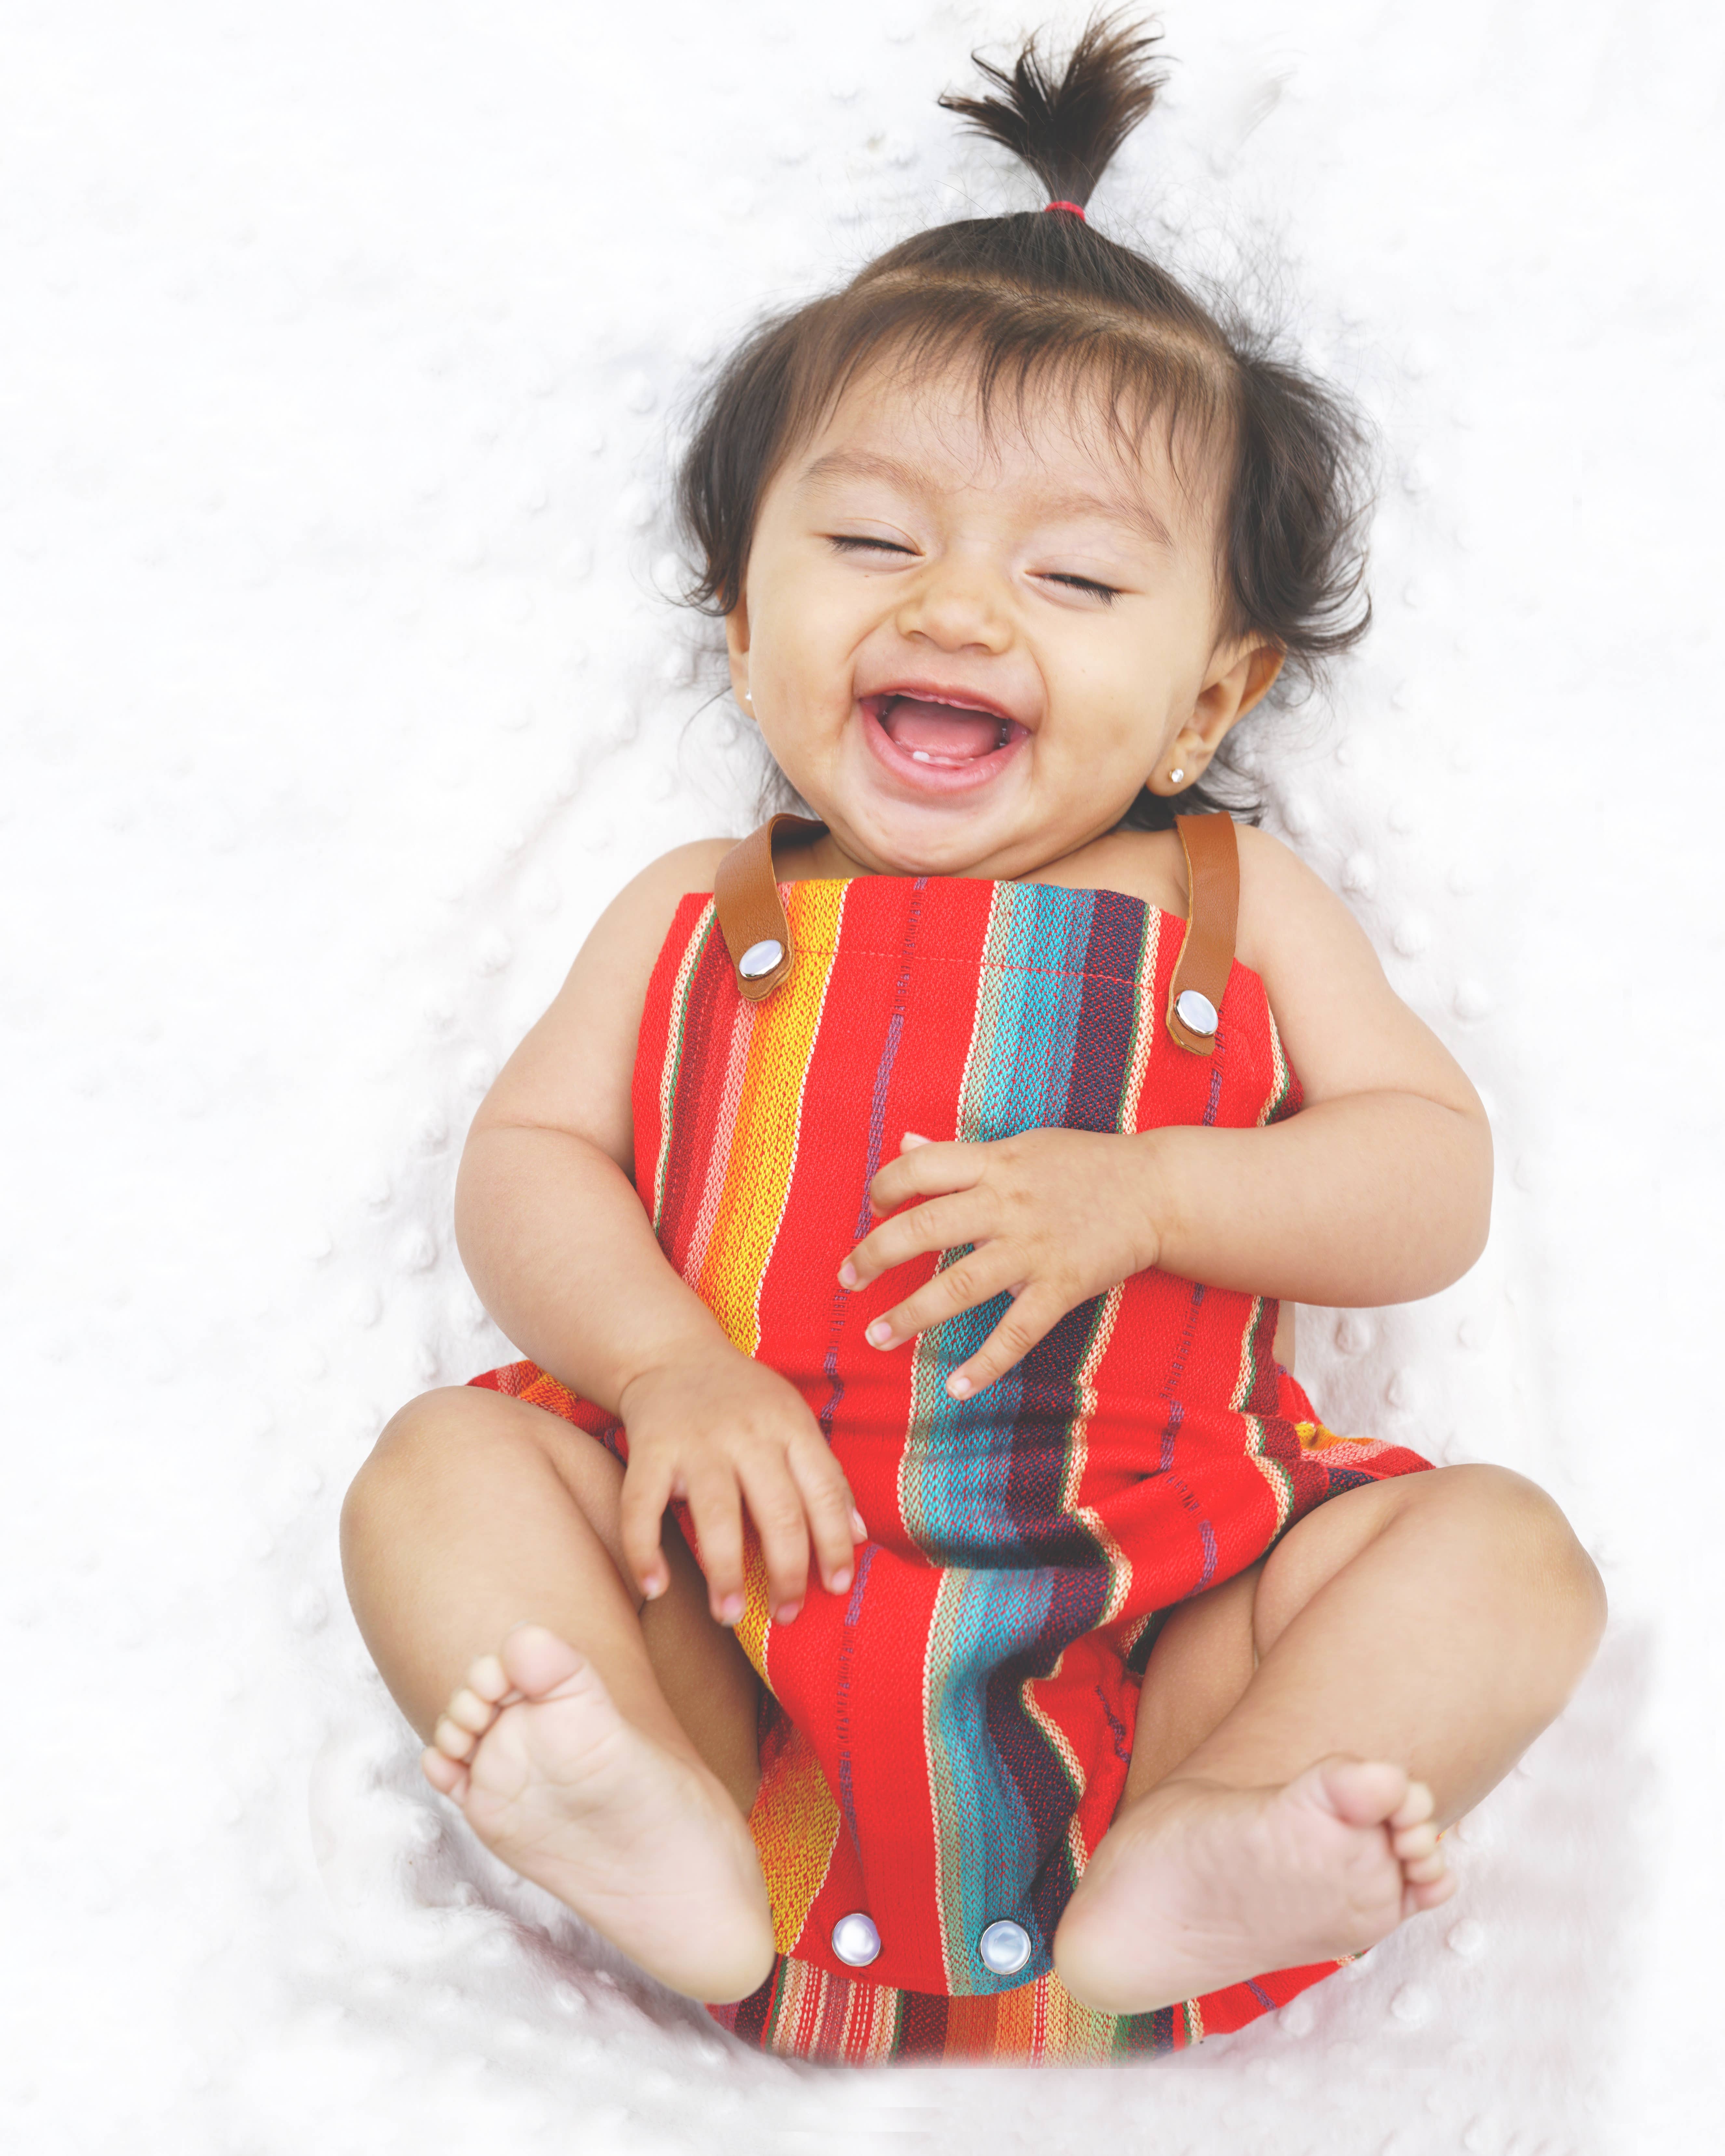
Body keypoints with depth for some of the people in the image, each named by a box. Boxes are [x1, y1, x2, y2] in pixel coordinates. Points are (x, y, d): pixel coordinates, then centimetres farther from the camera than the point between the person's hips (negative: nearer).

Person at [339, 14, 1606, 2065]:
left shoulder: (1237, 906, 11)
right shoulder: (697, 918, 13)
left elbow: (1436, 1177, 4)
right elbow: (526, 1155, 5)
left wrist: (1139, 1193, -14)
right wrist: (668, 1367, -16)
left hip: (1137, 1618, 0)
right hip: (744, 1597, 1)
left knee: (1500, 1549, -18)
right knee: (442, 1467, -16)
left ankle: (1179, 1864, -38)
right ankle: (679, 1837, -36)